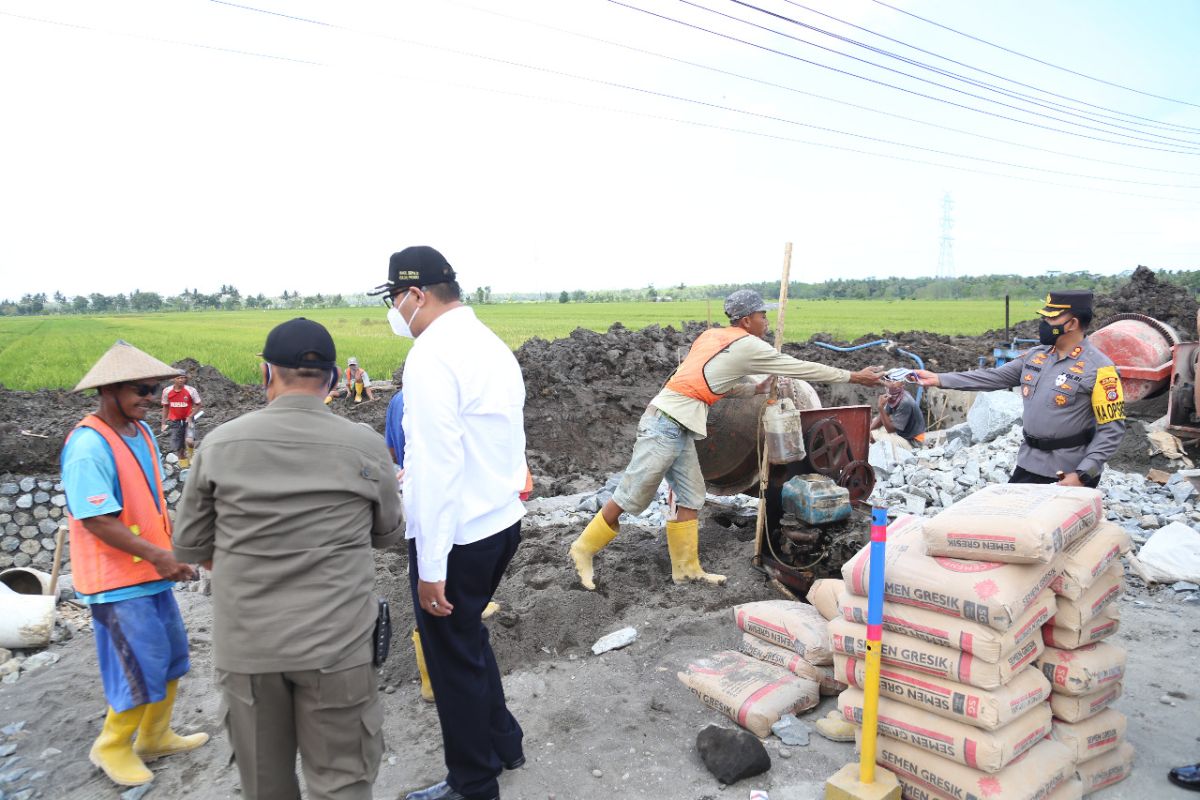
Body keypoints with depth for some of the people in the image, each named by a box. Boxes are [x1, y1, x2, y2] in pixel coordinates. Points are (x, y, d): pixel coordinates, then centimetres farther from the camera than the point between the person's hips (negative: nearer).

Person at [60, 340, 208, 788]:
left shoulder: (142, 432, 6)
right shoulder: (89, 446, -21)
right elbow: (98, 520, -24)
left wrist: (177, 544, 4)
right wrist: (158, 555, -24)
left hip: (152, 571, 9)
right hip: (117, 581, -9)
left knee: (171, 655, 17)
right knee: (143, 666, 1)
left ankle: (155, 737, 35)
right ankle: (112, 747, 25)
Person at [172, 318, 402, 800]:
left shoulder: (219, 444, -6)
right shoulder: (365, 446, -9)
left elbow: (189, 547, 5)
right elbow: (387, 535, 6)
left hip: (244, 644, 2)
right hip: (335, 643, -2)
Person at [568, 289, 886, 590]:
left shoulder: (711, 336, 15)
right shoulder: (747, 346, -7)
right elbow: (802, 368, 1)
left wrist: (755, 388, 19)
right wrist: (854, 377, 11)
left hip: (676, 428, 9)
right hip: (666, 426, -9)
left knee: (690, 497, 11)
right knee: (631, 498, 0)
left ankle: (686, 568, 18)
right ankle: (585, 548, 12)